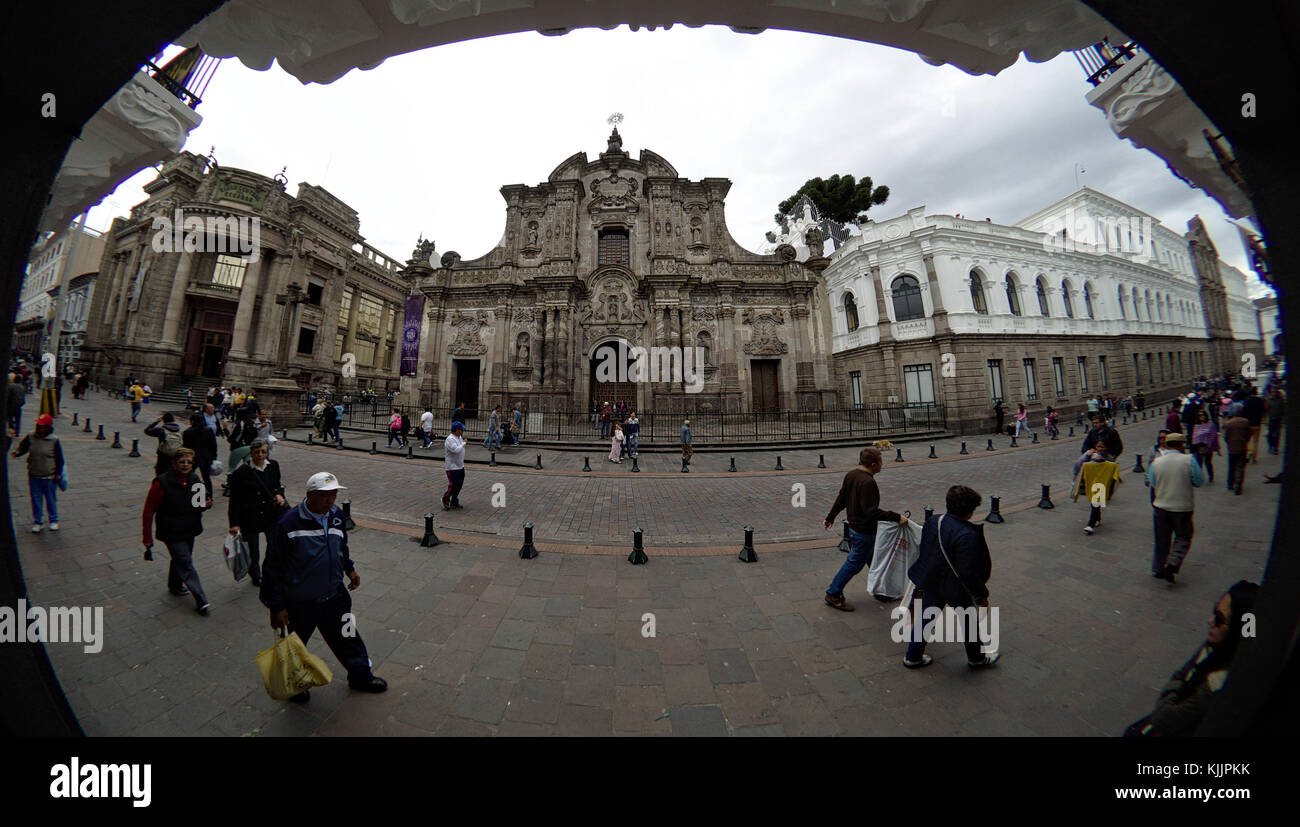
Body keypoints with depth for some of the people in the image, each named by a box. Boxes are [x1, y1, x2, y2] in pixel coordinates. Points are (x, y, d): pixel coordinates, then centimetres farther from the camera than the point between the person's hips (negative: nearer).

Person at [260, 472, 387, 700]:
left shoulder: (337, 515, -4)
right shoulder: (288, 523, -22)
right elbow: (273, 567, -15)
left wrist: (349, 569, 14)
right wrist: (276, 606, -13)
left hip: (334, 596, 4)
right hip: (299, 603, -4)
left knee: (347, 638, 15)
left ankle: (361, 676, 34)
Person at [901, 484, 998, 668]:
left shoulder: (933, 521, -7)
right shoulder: (967, 536, -28)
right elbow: (967, 573, -25)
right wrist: (982, 594, -9)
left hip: (932, 583, 6)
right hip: (957, 589, -6)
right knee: (969, 624, 22)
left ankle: (913, 657, 30)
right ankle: (976, 659, 48)